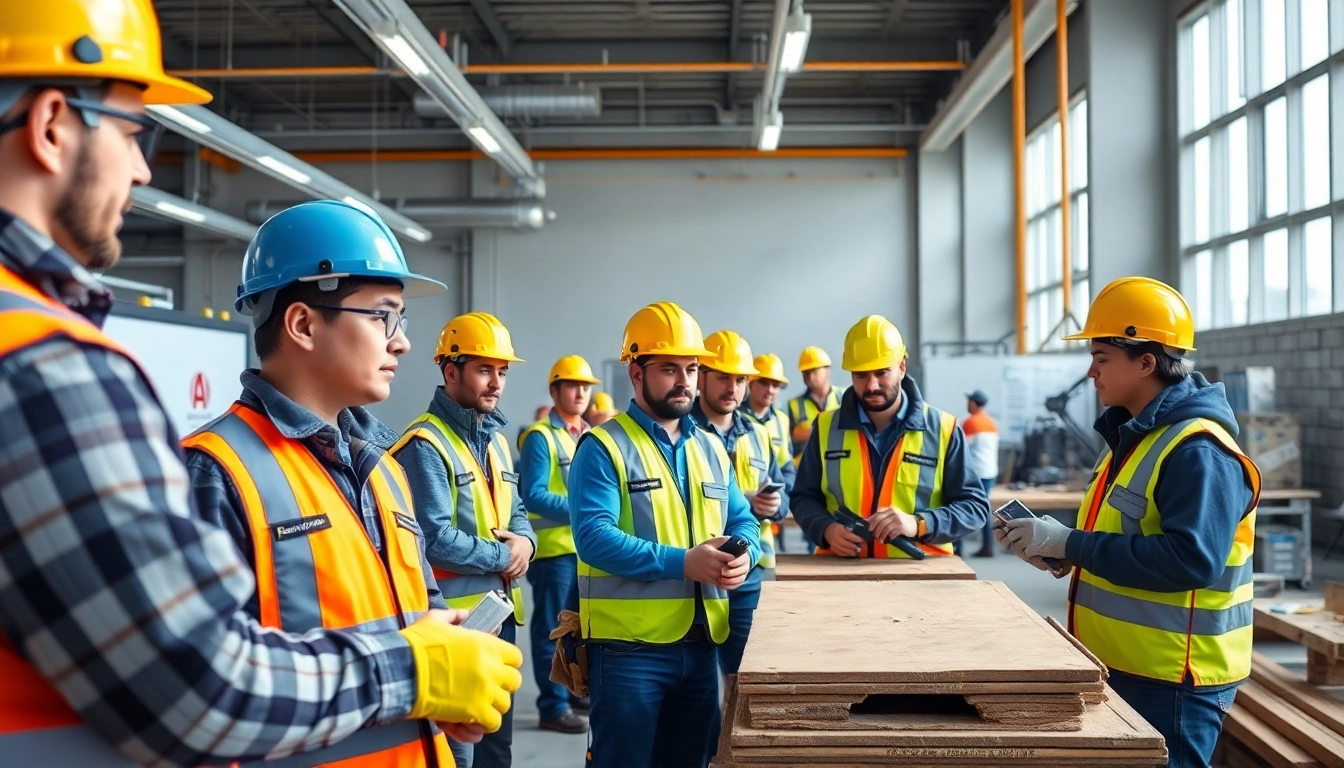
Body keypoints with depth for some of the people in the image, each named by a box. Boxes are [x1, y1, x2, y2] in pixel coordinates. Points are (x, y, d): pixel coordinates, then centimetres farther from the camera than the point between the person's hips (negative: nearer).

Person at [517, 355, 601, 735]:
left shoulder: (590, 436, 14)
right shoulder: (539, 437, -9)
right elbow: (533, 495, -17)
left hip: (588, 546, 8)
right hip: (554, 548, -7)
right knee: (552, 628, 0)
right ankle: (553, 706, 7)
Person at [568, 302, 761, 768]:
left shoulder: (711, 448, 14)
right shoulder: (603, 447, -8)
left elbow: (743, 520, 13)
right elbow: (594, 536, -19)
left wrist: (744, 554, -11)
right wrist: (682, 562, -25)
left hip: (701, 643, 7)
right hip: (628, 644, -6)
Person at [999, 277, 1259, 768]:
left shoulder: (1197, 450, -20)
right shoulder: (1134, 435, 12)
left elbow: (1191, 560, -30)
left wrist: (1071, 545, -26)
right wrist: (1057, 550, 1)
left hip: (1170, 682, -10)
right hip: (1120, 665, 10)